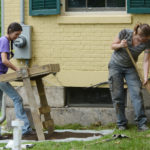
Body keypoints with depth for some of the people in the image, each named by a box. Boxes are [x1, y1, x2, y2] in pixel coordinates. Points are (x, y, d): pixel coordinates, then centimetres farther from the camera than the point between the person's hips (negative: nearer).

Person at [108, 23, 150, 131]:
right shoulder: (125, 33, -20)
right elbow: (113, 46, -7)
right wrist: (120, 45, -29)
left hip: (130, 68, 1)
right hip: (115, 65, -1)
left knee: (136, 93, -13)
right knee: (117, 95, -3)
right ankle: (121, 124, 4)